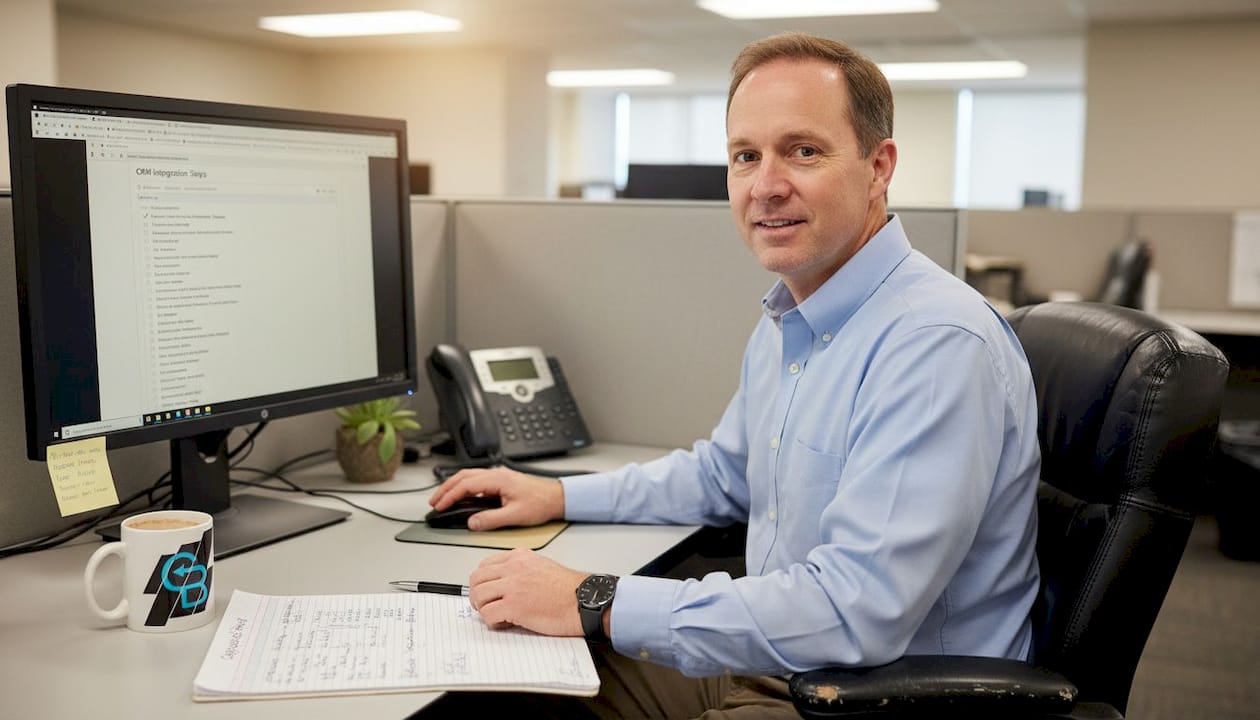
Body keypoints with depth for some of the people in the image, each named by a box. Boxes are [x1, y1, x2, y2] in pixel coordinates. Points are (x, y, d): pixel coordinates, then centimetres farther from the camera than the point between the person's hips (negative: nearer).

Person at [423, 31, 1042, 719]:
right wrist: (559, 496, 14)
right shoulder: (784, 321, 7)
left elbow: (858, 611, -32)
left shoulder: (939, 345, -26)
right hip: (766, 661, 8)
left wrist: (596, 603, -29)